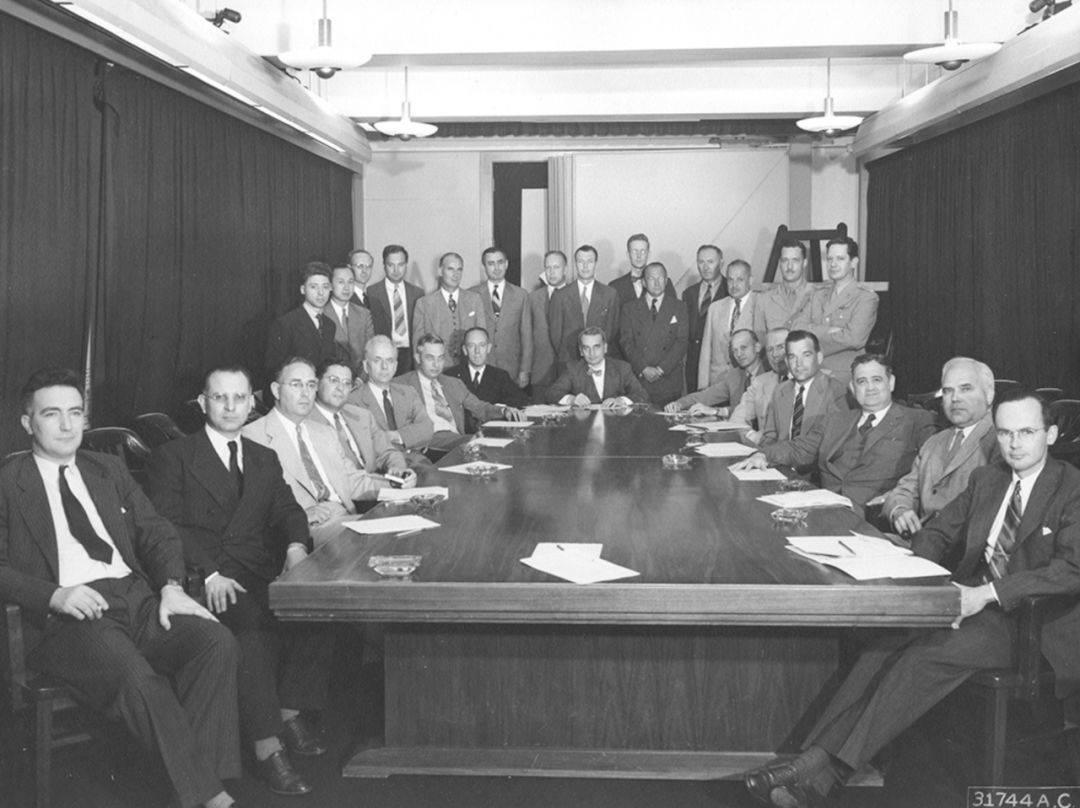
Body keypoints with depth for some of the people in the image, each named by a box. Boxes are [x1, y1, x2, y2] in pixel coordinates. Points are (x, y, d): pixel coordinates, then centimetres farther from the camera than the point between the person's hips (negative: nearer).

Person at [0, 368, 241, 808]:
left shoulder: (109, 470, 22)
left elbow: (157, 532, 17)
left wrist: (171, 586, -2)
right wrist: (54, 595, -18)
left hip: (136, 597, 5)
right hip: (64, 616, -4)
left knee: (217, 641, -22)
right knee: (136, 676, -33)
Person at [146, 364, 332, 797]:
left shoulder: (265, 459, 24)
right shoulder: (173, 456, 8)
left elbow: (286, 510, 13)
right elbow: (167, 526, -3)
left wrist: (296, 546, -11)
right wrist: (209, 572, -18)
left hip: (261, 574, 4)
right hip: (204, 579, -4)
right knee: (248, 626, -34)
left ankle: (290, 711, -9)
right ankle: (267, 746, -28)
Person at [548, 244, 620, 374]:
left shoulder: (610, 294, 4)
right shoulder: (560, 296, 3)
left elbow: (613, 330, 5)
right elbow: (555, 333, 5)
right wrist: (566, 359, -2)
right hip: (568, 363, 0)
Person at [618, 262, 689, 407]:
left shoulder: (679, 307, 9)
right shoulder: (630, 309, 9)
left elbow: (682, 342, 1)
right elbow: (626, 342, 2)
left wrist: (661, 369, -10)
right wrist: (643, 368, -10)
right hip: (638, 379, 0)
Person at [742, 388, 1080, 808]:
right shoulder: (985, 479, 16)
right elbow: (936, 533, 20)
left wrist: (988, 593, -27)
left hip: (1031, 621, -6)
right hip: (973, 600, 6)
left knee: (927, 656, -31)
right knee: (889, 643, -22)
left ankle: (824, 770, -31)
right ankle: (816, 757, -29)